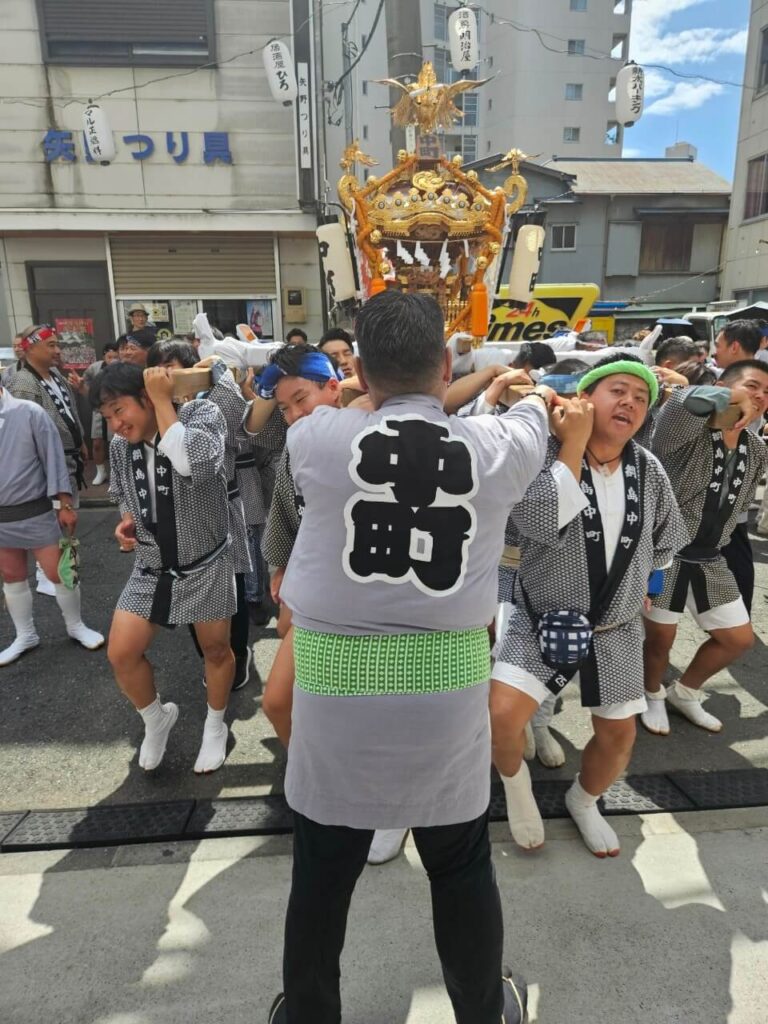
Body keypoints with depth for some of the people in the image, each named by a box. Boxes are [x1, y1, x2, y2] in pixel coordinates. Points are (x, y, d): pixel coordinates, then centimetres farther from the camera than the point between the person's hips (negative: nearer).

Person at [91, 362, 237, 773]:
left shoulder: (202, 415, -18)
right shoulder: (119, 445, -3)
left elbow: (193, 463, -40)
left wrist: (163, 401, -30)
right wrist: (127, 520, -5)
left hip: (206, 567, -4)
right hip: (151, 568, 4)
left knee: (216, 650, 12)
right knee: (121, 655, 2)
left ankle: (215, 727, 39)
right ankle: (156, 718, 32)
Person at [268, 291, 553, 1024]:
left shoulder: (316, 438, -8)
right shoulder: (492, 447, -5)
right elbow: (528, 428, 19)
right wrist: (536, 399, 43)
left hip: (335, 682, 0)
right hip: (449, 685, 1)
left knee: (322, 872, 19)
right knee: (461, 869, 21)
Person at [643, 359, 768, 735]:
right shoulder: (687, 432, -17)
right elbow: (685, 400, -41)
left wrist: (715, 537, 13)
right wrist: (736, 397, -27)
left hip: (709, 559, 7)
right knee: (660, 636, 6)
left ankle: (684, 693, 36)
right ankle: (653, 697, 36)